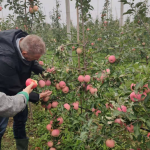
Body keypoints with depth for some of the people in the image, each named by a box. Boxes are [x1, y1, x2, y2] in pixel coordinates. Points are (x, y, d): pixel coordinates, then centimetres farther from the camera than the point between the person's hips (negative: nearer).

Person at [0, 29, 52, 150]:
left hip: (17, 84, 7)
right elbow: (15, 90, -29)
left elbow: (31, 62, 1)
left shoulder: (25, 41, -22)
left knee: (22, 115, 14)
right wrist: (38, 96, -24)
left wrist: (43, 72, -14)